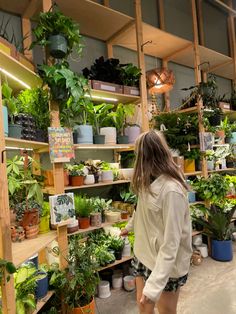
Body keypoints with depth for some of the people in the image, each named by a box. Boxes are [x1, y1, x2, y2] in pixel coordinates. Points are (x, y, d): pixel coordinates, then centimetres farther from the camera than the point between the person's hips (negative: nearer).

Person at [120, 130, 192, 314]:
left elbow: (171, 242, -28)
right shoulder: (149, 182, -1)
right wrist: (130, 227, 31)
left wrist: (154, 285, -28)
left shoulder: (171, 190, -29)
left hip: (166, 265, -7)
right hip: (143, 255, 7)